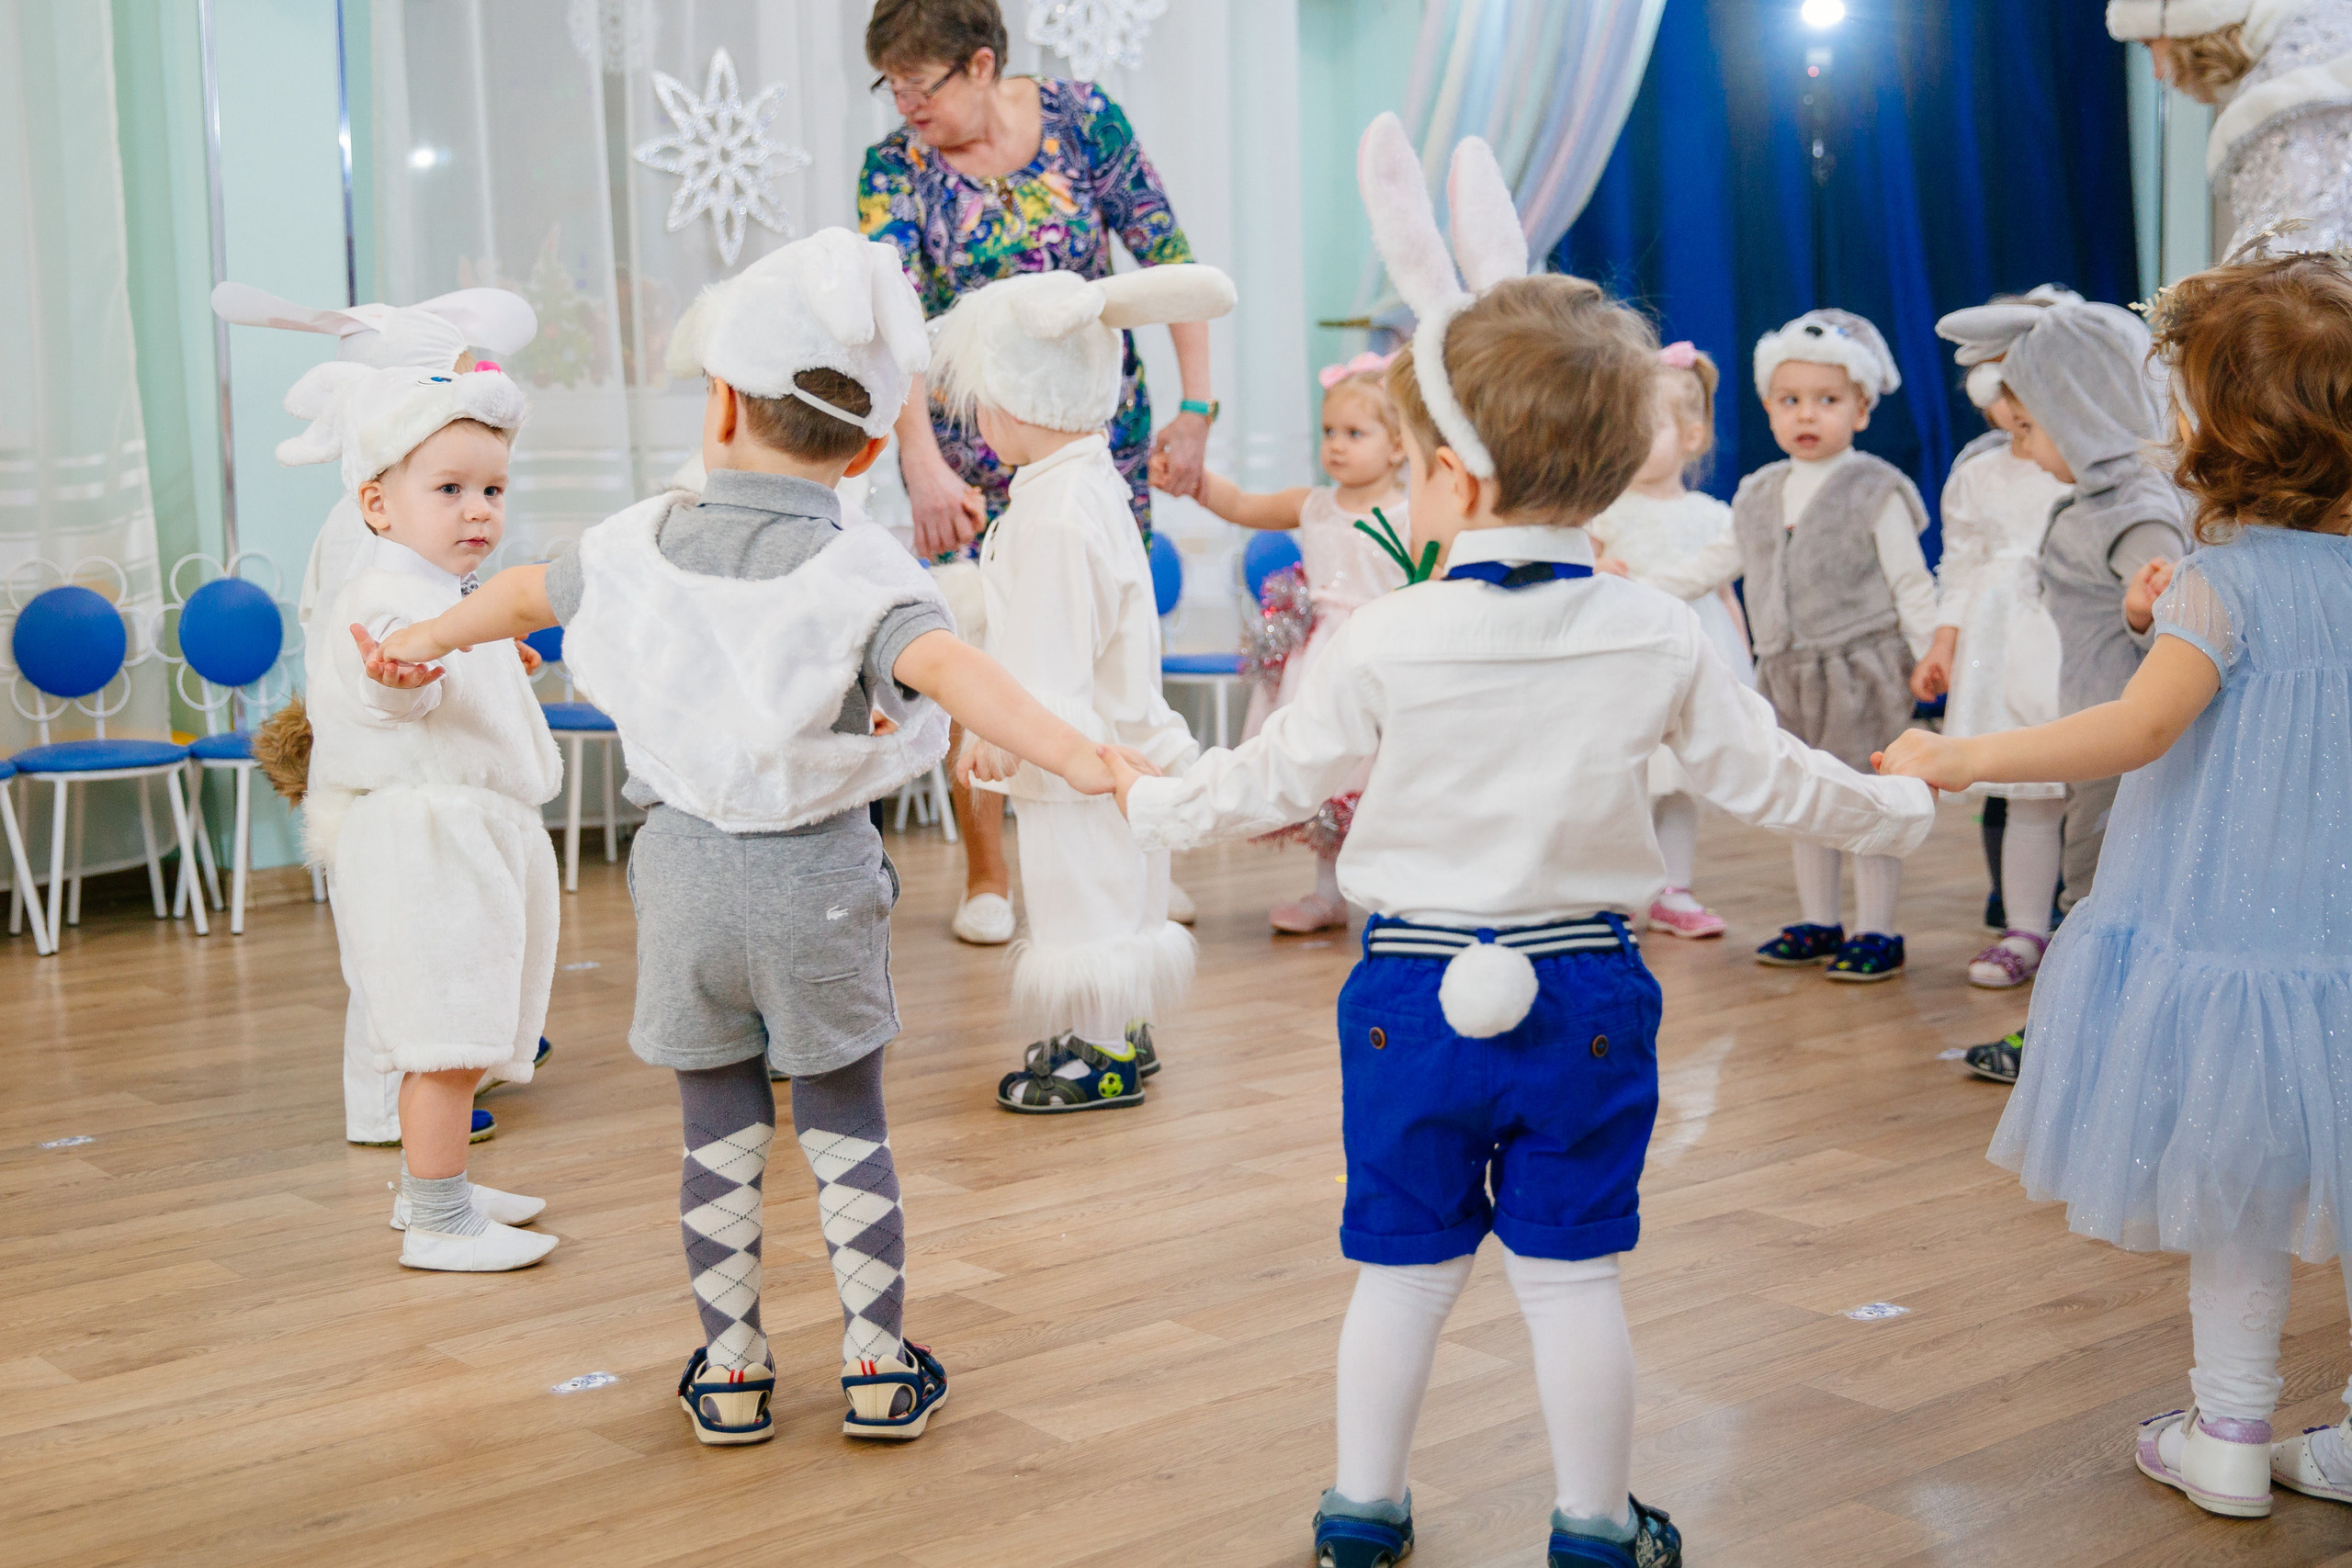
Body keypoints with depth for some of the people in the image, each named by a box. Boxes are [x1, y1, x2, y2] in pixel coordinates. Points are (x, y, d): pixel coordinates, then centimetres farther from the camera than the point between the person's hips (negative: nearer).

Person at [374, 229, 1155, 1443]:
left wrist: (426, 640, 35)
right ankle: (879, 1367, 18)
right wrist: (1066, 752, -41)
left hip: (686, 876, 3)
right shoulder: (858, 575, -16)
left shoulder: (642, 544, -1)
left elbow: (526, 592, 17)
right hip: (817, 884, -2)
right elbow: (946, 668, -35)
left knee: (718, 1135, 15)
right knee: (846, 1129, 12)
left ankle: (730, 1371, 22)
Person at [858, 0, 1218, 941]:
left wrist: (1196, 408, -11)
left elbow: (1169, 261, -6)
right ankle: (986, 877, 14)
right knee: (970, 653, -2)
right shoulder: (895, 169, -11)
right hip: (966, 446, 0)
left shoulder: (1084, 120, -9)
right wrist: (921, 461, -36)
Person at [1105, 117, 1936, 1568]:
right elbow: (1774, 780, 3)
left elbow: (1272, 780, -2)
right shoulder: (1661, 640, -6)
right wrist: (1897, 809, 23)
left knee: (1403, 1265, 13)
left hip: (1415, 995, -1)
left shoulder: (1385, 643, -12)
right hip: (1588, 996, 1)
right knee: (1574, 1272, 12)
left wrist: (1147, 799, 17)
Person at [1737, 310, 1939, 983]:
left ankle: (1876, 930, 9)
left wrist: (1931, 653, -7)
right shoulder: (1756, 497, 9)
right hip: (1789, 675, 6)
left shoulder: (1877, 492, -7)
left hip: (1863, 669, -6)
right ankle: (1818, 923, 25)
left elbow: (1911, 585, -5)